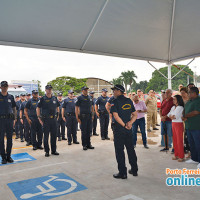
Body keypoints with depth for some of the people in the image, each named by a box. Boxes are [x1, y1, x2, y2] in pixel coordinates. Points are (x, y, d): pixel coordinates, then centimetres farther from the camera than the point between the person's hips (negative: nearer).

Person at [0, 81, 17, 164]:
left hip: (9, 119, 3)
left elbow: (14, 109, 13)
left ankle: (8, 156, 17)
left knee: (10, 139, 6)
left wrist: (14, 119, 6)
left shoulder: (11, 97, 10)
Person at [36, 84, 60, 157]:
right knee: (46, 136, 2)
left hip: (54, 119, 4)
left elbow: (57, 107, 19)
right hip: (46, 120, -4)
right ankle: (47, 151, 13)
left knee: (54, 135, 8)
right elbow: (38, 108, -2)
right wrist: (39, 118, -6)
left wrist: (57, 116, 11)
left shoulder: (54, 98, 9)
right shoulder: (42, 99, -3)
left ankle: (54, 150, 20)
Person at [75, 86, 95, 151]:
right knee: (84, 131, 1)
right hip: (83, 117, -5)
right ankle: (84, 145, 11)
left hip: (89, 116, 5)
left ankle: (88, 144, 20)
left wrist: (92, 115, 13)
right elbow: (76, 108, -7)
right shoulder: (79, 98, -4)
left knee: (89, 131, 10)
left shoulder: (90, 98, 13)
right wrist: (77, 117, -12)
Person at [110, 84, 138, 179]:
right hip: (129, 130, 6)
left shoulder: (115, 102, -11)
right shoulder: (129, 101, 8)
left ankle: (122, 173, 9)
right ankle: (134, 170, 27)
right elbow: (135, 115, 6)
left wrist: (124, 125, -13)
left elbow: (116, 116, -21)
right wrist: (129, 123, -7)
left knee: (119, 151, 3)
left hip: (119, 130, -6)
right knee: (131, 149, 16)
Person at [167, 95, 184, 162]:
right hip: (173, 124, 8)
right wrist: (172, 116, -8)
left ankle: (181, 156, 5)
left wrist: (172, 116, -1)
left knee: (179, 141, -3)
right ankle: (176, 155, 18)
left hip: (179, 124, -7)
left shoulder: (180, 107, -12)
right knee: (175, 140, 10)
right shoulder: (173, 107, 13)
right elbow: (169, 115, 9)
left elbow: (176, 116, -17)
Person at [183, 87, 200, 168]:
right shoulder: (189, 101, 16)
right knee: (191, 143, 16)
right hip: (189, 126, 9)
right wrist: (184, 117, -4)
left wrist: (185, 116, -8)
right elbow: (185, 111, 18)